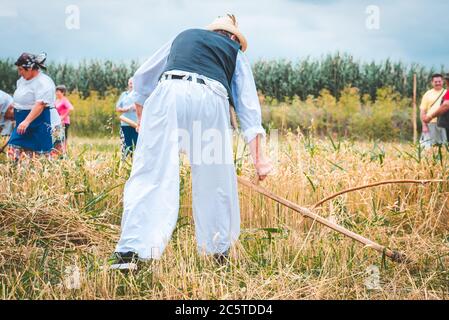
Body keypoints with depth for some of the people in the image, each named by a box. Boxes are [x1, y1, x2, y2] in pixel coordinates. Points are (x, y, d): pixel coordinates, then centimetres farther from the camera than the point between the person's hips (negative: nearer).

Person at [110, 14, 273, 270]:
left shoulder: (184, 36, 34)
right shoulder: (236, 52, 29)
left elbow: (142, 78, 32)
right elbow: (248, 104, 21)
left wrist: (141, 119, 44)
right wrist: (258, 155, 19)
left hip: (168, 92, 1)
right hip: (210, 99, -1)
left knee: (149, 174, -4)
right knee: (216, 179, 11)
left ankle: (130, 251, -15)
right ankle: (219, 250, 21)